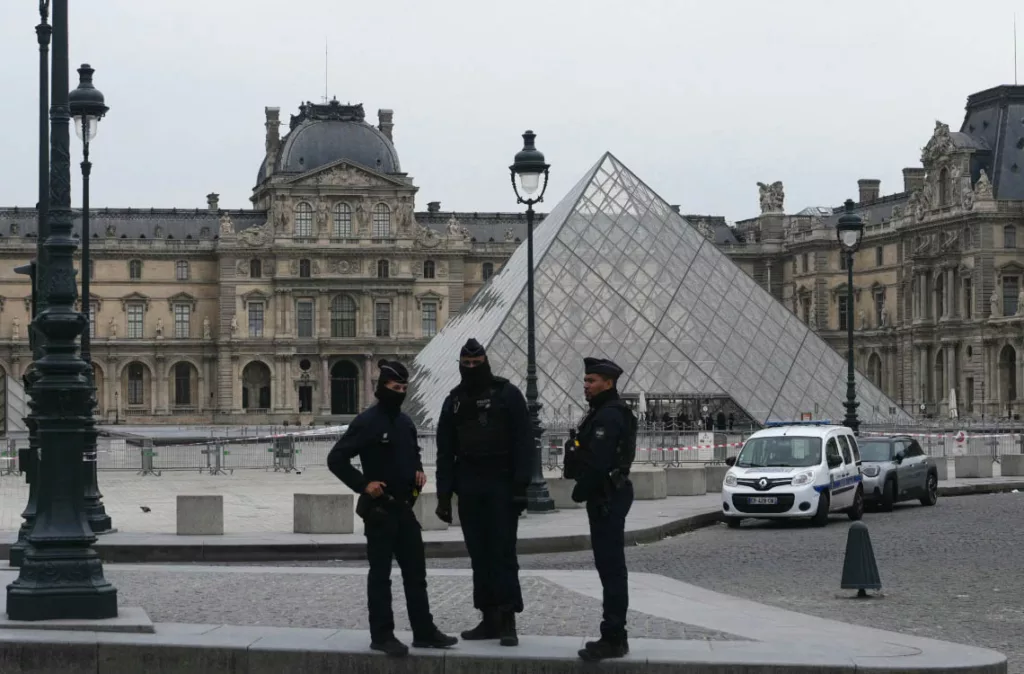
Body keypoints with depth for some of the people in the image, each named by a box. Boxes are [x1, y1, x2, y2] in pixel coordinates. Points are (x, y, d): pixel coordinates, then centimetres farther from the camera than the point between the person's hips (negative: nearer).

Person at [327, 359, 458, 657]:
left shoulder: (405, 422, 11)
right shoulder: (367, 422, -12)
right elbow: (336, 458, -15)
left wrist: (418, 471, 9)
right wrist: (363, 485, -19)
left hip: (404, 508, 8)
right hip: (379, 510, -7)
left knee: (416, 573, 10)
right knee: (380, 575, 0)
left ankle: (424, 632, 17)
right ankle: (382, 636, 5)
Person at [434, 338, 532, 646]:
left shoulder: (507, 394, -1)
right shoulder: (454, 401, 12)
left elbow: (523, 443, -6)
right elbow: (445, 451, 13)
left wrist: (520, 486, -14)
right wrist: (444, 494, 6)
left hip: (501, 486, -4)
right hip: (469, 489, 5)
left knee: (503, 553, -7)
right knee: (479, 555, 6)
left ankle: (508, 621, -6)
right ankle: (489, 620, 11)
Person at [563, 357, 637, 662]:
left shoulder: (610, 415, -16)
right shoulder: (603, 412, 18)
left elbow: (598, 462, -23)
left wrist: (580, 492, -13)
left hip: (607, 499, -11)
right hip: (607, 497, 11)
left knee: (611, 568, -9)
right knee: (610, 567, 13)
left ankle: (613, 639, -9)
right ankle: (614, 636, 19)